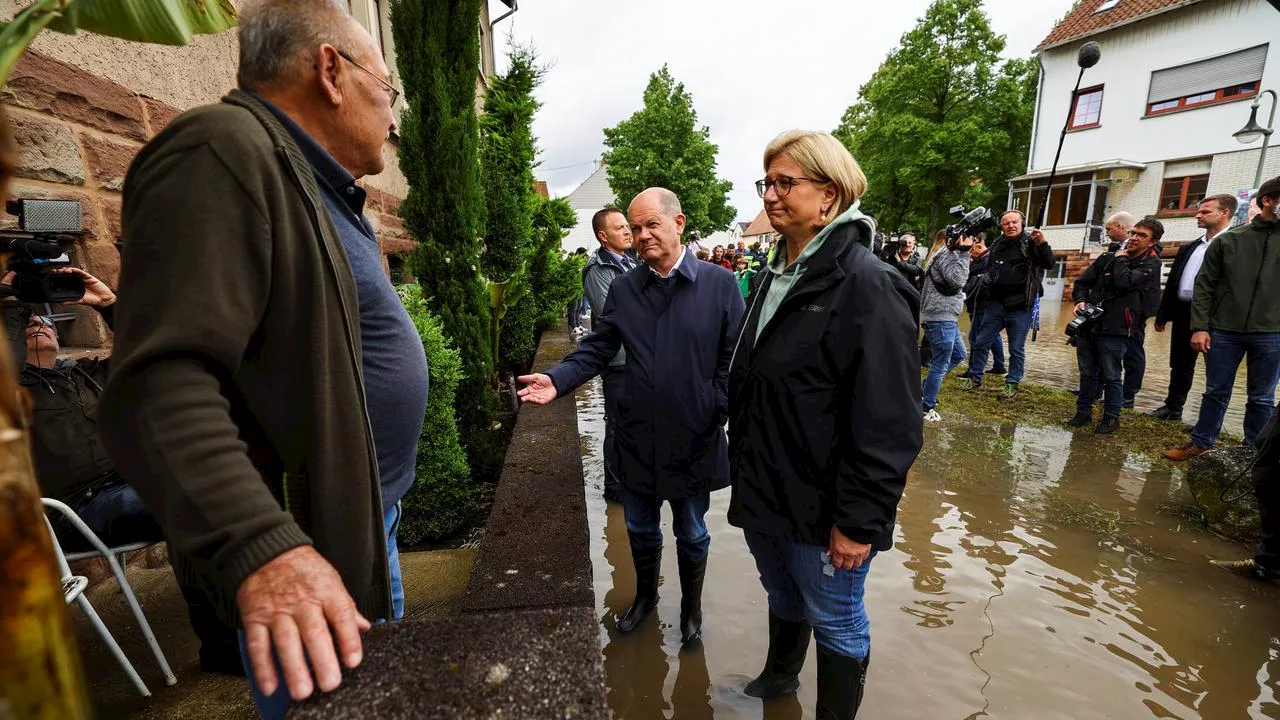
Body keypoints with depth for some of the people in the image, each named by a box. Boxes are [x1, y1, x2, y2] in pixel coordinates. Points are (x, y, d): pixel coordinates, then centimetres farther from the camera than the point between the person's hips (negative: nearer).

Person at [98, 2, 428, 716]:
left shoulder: (323, 191, 13)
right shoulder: (224, 151, -18)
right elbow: (161, 383, -28)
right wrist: (259, 547, -37)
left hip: (369, 522, 9)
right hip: (304, 554, -9)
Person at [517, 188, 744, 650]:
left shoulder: (720, 284, -7)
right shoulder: (623, 289, 2)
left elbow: (734, 360, -7)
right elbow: (596, 350, 1)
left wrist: (717, 410, -17)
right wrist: (558, 380, -14)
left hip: (695, 438, -2)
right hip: (637, 437, 3)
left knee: (691, 533, 18)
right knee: (640, 528, 21)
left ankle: (691, 608, 45)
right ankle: (645, 596, 49)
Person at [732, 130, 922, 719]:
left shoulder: (867, 284, -19)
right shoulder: (777, 275, 7)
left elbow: (888, 424, -21)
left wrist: (860, 520, -18)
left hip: (823, 507, -7)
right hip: (764, 493, 8)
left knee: (836, 623, 16)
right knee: (782, 596, 28)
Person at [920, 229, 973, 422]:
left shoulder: (943, 254, 19)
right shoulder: (946, 254, -11)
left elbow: (957, 280, 17)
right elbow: (957, 280, -23)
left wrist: (962, 252, 9)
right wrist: (963, 253, -18)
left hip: (945, 317, 10)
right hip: (940, 318, -10)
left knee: (959, 354, 22)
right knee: (940, 364, -4)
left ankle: (927, 387, 25)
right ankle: (927, 408, 4)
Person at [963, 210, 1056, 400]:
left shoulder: (1031, 243, -2)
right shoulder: (997, 245, 11)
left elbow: (1049, 264, -13)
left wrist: (1043, 244, -27)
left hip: (1020, 305, -4)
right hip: (995, 303, 4)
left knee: (1016, 349, 4)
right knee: (981, 343, 6)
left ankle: (1012, 384, 13)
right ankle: (975, 378, 17)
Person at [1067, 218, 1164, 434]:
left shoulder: (1150, 264, -1)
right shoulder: (1107, 258, 11)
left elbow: (1124, 282, -19)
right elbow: (1083, 282, 13)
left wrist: (1121, 259, -2)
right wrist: (1081, 301, -7)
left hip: (1114, 329, -4)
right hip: (1088, 325, 4)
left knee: (1111, 376, 4)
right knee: (1087, 373, 13)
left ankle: (1111, 417, 19)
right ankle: (1084, 411, 26)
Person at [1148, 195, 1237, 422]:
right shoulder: (1188, 248, 15)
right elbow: (1172, 282, 16)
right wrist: (1162, 315, 12)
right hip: (1183, 313, 7)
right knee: (1180, 365, 15)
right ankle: (1173, 408, 25)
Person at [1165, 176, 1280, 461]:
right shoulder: (1227, 240, 3)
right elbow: (1204, 286, 1)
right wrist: (1199, 326, -7)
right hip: (1224, 331, -1)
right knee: (1216, 392, 9)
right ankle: (1200, 442, 21)